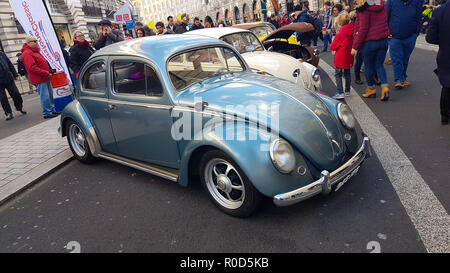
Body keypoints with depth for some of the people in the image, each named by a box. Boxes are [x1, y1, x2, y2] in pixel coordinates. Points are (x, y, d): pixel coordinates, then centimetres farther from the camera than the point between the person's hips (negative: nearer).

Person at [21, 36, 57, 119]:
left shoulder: (35, 51, 17)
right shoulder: (27, 54, -14)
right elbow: (32, 68, -22)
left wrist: (48, 71, 11)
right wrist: (45, 73, -20)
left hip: (45, 78, 10)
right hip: (39, 79, -10)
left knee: (50, 94, 15)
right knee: (45, 96, -8)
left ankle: (52, 110, 25)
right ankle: (46, 113, 0)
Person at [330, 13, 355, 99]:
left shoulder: (340, 34, -17)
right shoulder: (352, 32, 2)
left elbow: (332, 47, -11)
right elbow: (353, 43, 14)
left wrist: (331, 45, 9)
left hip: (340, 58, -7)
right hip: (349, 57, 7)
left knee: (338, 74, 0)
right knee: (347, 73, 17)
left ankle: (340, 93, -8)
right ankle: (347, 91, 24)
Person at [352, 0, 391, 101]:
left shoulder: (364, 8, -14)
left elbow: (363, 29, -16)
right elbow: (384, 22, 13)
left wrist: (355, 46, -12)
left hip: (369, 42, -6)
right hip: (383, 41, 6)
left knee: (368, 66, 10)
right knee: (379, 65, 16)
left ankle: (371, 89, 22)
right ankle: (385, 86, 1)